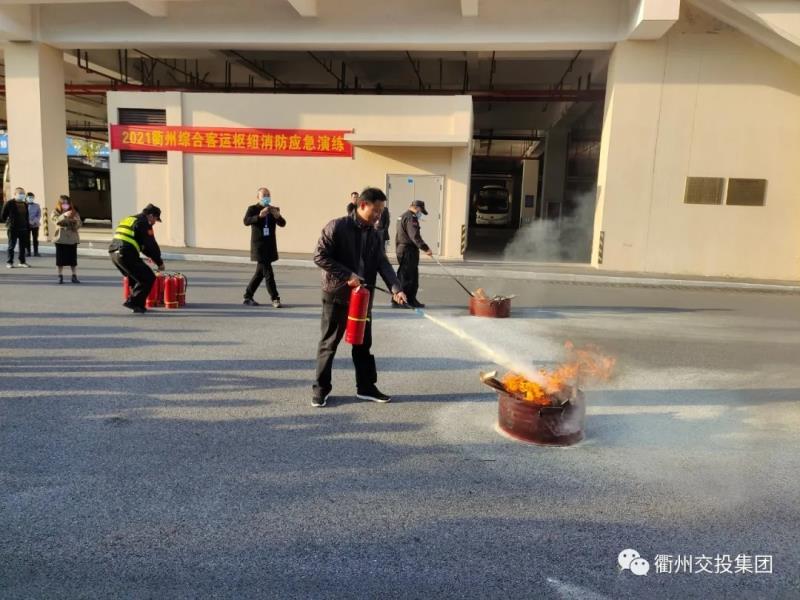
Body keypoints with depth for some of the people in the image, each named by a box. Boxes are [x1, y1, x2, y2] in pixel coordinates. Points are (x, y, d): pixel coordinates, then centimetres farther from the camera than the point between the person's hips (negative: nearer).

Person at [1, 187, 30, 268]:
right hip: (12, 228, -5)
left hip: (23, 228, 5)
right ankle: (9, 262, 7)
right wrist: (8, 223, 0)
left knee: (23, 246, 7)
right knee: (11, 246, 0)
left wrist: (27, 226, 9)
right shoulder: (9, 203, -6)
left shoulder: (25, 204, 12)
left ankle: (22, 262, 16)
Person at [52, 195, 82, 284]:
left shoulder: (74, 212, 8)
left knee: (73, 258, 2)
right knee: (60, 258, 2)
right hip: (60, 238, -1)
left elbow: (79, 224, 2)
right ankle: (60, 276, 12)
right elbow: (56, 221, -17)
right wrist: (64, 215, -30)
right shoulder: (56, 212, 3)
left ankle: (74, 276, 8)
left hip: (72, 238, 1)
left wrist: (74, 221, -19)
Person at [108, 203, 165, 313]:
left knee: (135, 277, 24)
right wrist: (159, 262, 8)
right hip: (126, 255, -9)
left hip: (113, 252, 9)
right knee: (148, 277, -2)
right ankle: (133, 302, -5)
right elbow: (151, 244, -2)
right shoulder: (143, 223, -2)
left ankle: (137, 304, 23)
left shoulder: (128, 219, 26)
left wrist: (150, 255, 34)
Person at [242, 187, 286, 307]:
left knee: (260, 273, 11)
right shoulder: (252, 209, -2)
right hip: (258, 246, -5)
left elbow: (282, 224, -2)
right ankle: (275, 298, -2)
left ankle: (248, 297, 24)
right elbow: (246, 221, -19)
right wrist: (259, 216, -34)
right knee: (268, 273, -9)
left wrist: (277, 216, -23)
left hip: (270, 246, 5)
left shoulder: (274, 209, 9)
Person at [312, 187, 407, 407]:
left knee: (363, 344, 12)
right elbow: (320, 256, -14)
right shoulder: (337, 227, -11)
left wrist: (395, 288, -15)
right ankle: (321, 388, 18)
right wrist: (347, 276, -18)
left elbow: (383, 263, 1)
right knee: (329, 343, 5)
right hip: (337, 295, -5)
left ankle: (366, 387, 24)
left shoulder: (375, 234, 7)